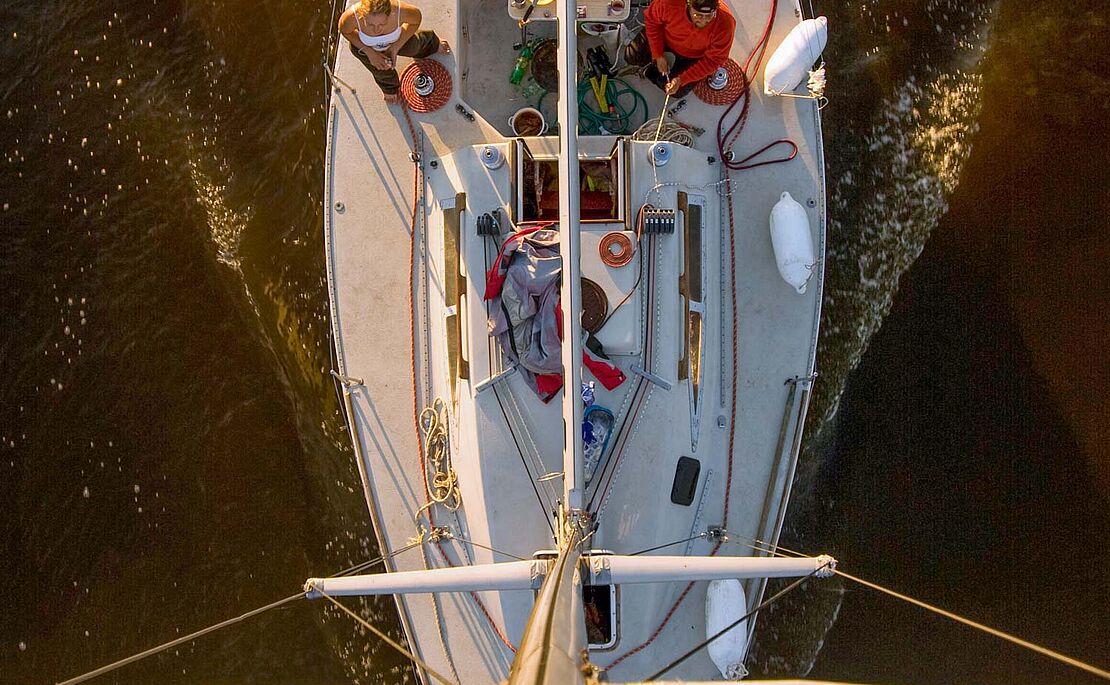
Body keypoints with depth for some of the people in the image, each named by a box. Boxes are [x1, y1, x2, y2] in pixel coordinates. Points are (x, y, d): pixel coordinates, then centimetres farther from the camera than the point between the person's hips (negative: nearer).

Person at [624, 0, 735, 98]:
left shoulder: (726, 24, -41)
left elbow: (713, 60, -27)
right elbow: (651, 19, -16)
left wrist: (681, 80, -32)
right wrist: (658, 55, -18)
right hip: (666, 37, 1)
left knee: (678, 91, -7)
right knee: (631, 57, -1)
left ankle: (652, 74, 21)